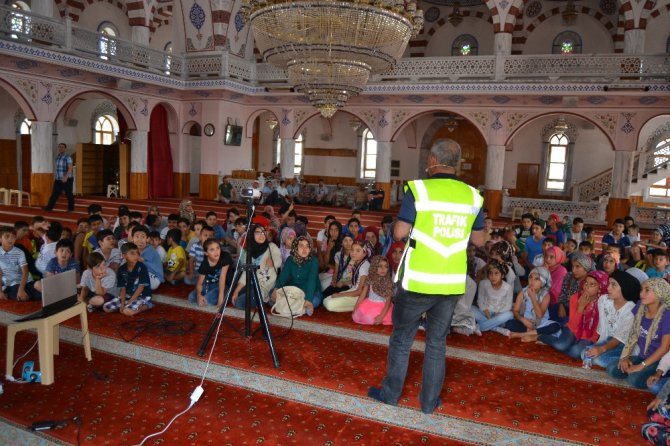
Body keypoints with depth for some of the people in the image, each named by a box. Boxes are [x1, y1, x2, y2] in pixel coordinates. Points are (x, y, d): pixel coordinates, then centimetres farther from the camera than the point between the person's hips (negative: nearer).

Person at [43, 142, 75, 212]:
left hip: (67, 180, -6)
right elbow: (57, 168, 20)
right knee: (54, 193, 4)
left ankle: (71, 208, 13)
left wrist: (66, 177, -30)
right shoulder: (57, 157, 11)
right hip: (58, 180, 6)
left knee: (69, 194, 3)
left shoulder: (68, 157, -11)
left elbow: (70, 168, -21)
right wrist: (54, 177, 20)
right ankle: (49, 207, 5)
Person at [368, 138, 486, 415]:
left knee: (401, 340, 14)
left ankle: (390, 394, 28)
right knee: (437, 343, 16)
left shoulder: (418, 190, -11)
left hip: (417, 281, -3)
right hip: (452, 284, 4)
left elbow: (399, 233, -13)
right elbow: (479, 240, 8)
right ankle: (429, 401, 27)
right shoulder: (472, 195, 1)